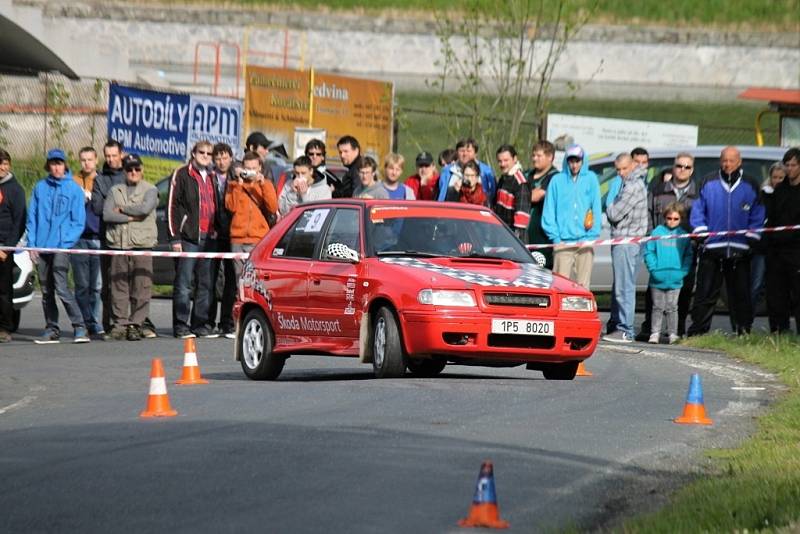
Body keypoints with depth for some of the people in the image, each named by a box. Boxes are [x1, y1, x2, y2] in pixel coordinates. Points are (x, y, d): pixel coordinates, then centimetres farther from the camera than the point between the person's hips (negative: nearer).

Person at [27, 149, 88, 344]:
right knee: (46, 291, 8)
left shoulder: (74, 189, 0)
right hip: (41, 247, 4)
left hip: (62, 246, -4)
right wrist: (32, 243, 3)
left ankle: (80, 328, -13)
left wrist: (67, 242, -10)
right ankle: (51, 330, 15)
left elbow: (78, 221, 0)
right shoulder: (40, 187, 10)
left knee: (61, 287, -16)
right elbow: (32, 217, 12)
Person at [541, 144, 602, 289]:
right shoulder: (557, 180, 6)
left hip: (585, 242, 1)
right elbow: (549, 211, 5)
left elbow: (596, 209, 6)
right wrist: (555, 237, -3)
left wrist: (592, 236, -2)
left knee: (582, 285, 1)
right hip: (563, 242, -1)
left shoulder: (591, 179, 7)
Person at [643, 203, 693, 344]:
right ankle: (655, 333, 10)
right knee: (658, 307, 5)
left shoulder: (683, 235, 4)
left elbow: (689, 255, 9)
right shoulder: (657, 232, 0)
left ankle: (673, 333, 10)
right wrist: (653, 269, -10)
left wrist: (683, 272, -3)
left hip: (675, 279, 1)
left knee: (672, 307, 4)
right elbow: (649, 252, 0)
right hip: (658, 279, -1)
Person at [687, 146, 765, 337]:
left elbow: (757, 214, 9)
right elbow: (698, 209, 9)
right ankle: (697, 332, 2)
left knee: (740, 293, 4)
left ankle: (743, 331, 11)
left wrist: (752, 235, -1)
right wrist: (700, 229, -3)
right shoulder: (709, 183, 7)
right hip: (712, 248, 0)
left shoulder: (750, 185, 7)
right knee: (705, 293, -1)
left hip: (740, 250, 0)